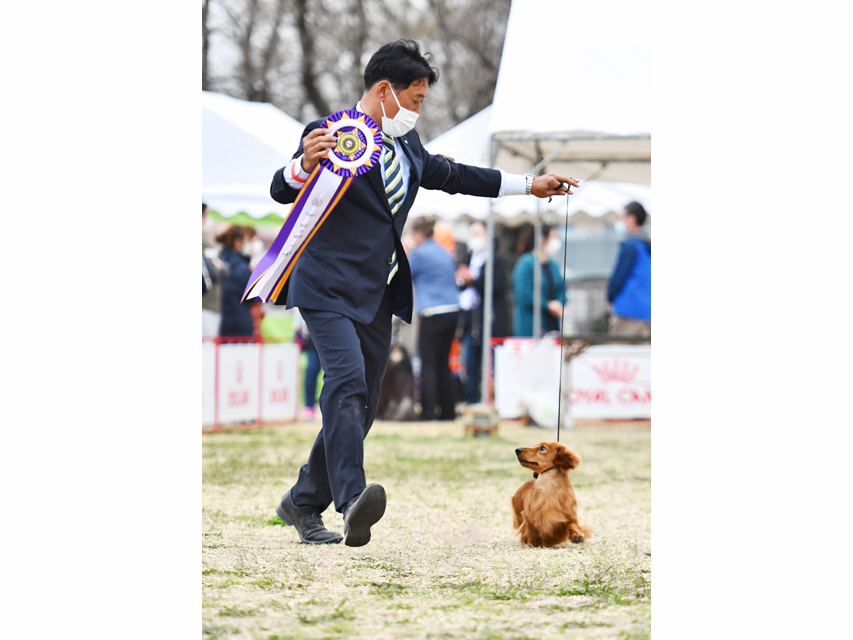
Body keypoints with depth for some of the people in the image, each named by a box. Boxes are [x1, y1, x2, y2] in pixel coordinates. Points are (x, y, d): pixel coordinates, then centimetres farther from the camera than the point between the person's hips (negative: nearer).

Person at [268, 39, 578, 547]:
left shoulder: (406, 144, 14)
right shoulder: (334, 133, -10)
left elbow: (449, 175, 28)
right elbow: (282, 192, -19)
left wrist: (528, 185, 30)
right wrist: (305, 167, -43)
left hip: (377, 294, 8)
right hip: (329, 288, -8)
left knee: (361, 405, 8)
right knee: (347, 380, -26)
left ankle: (304, 503, 20)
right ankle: (353, 499, -38)